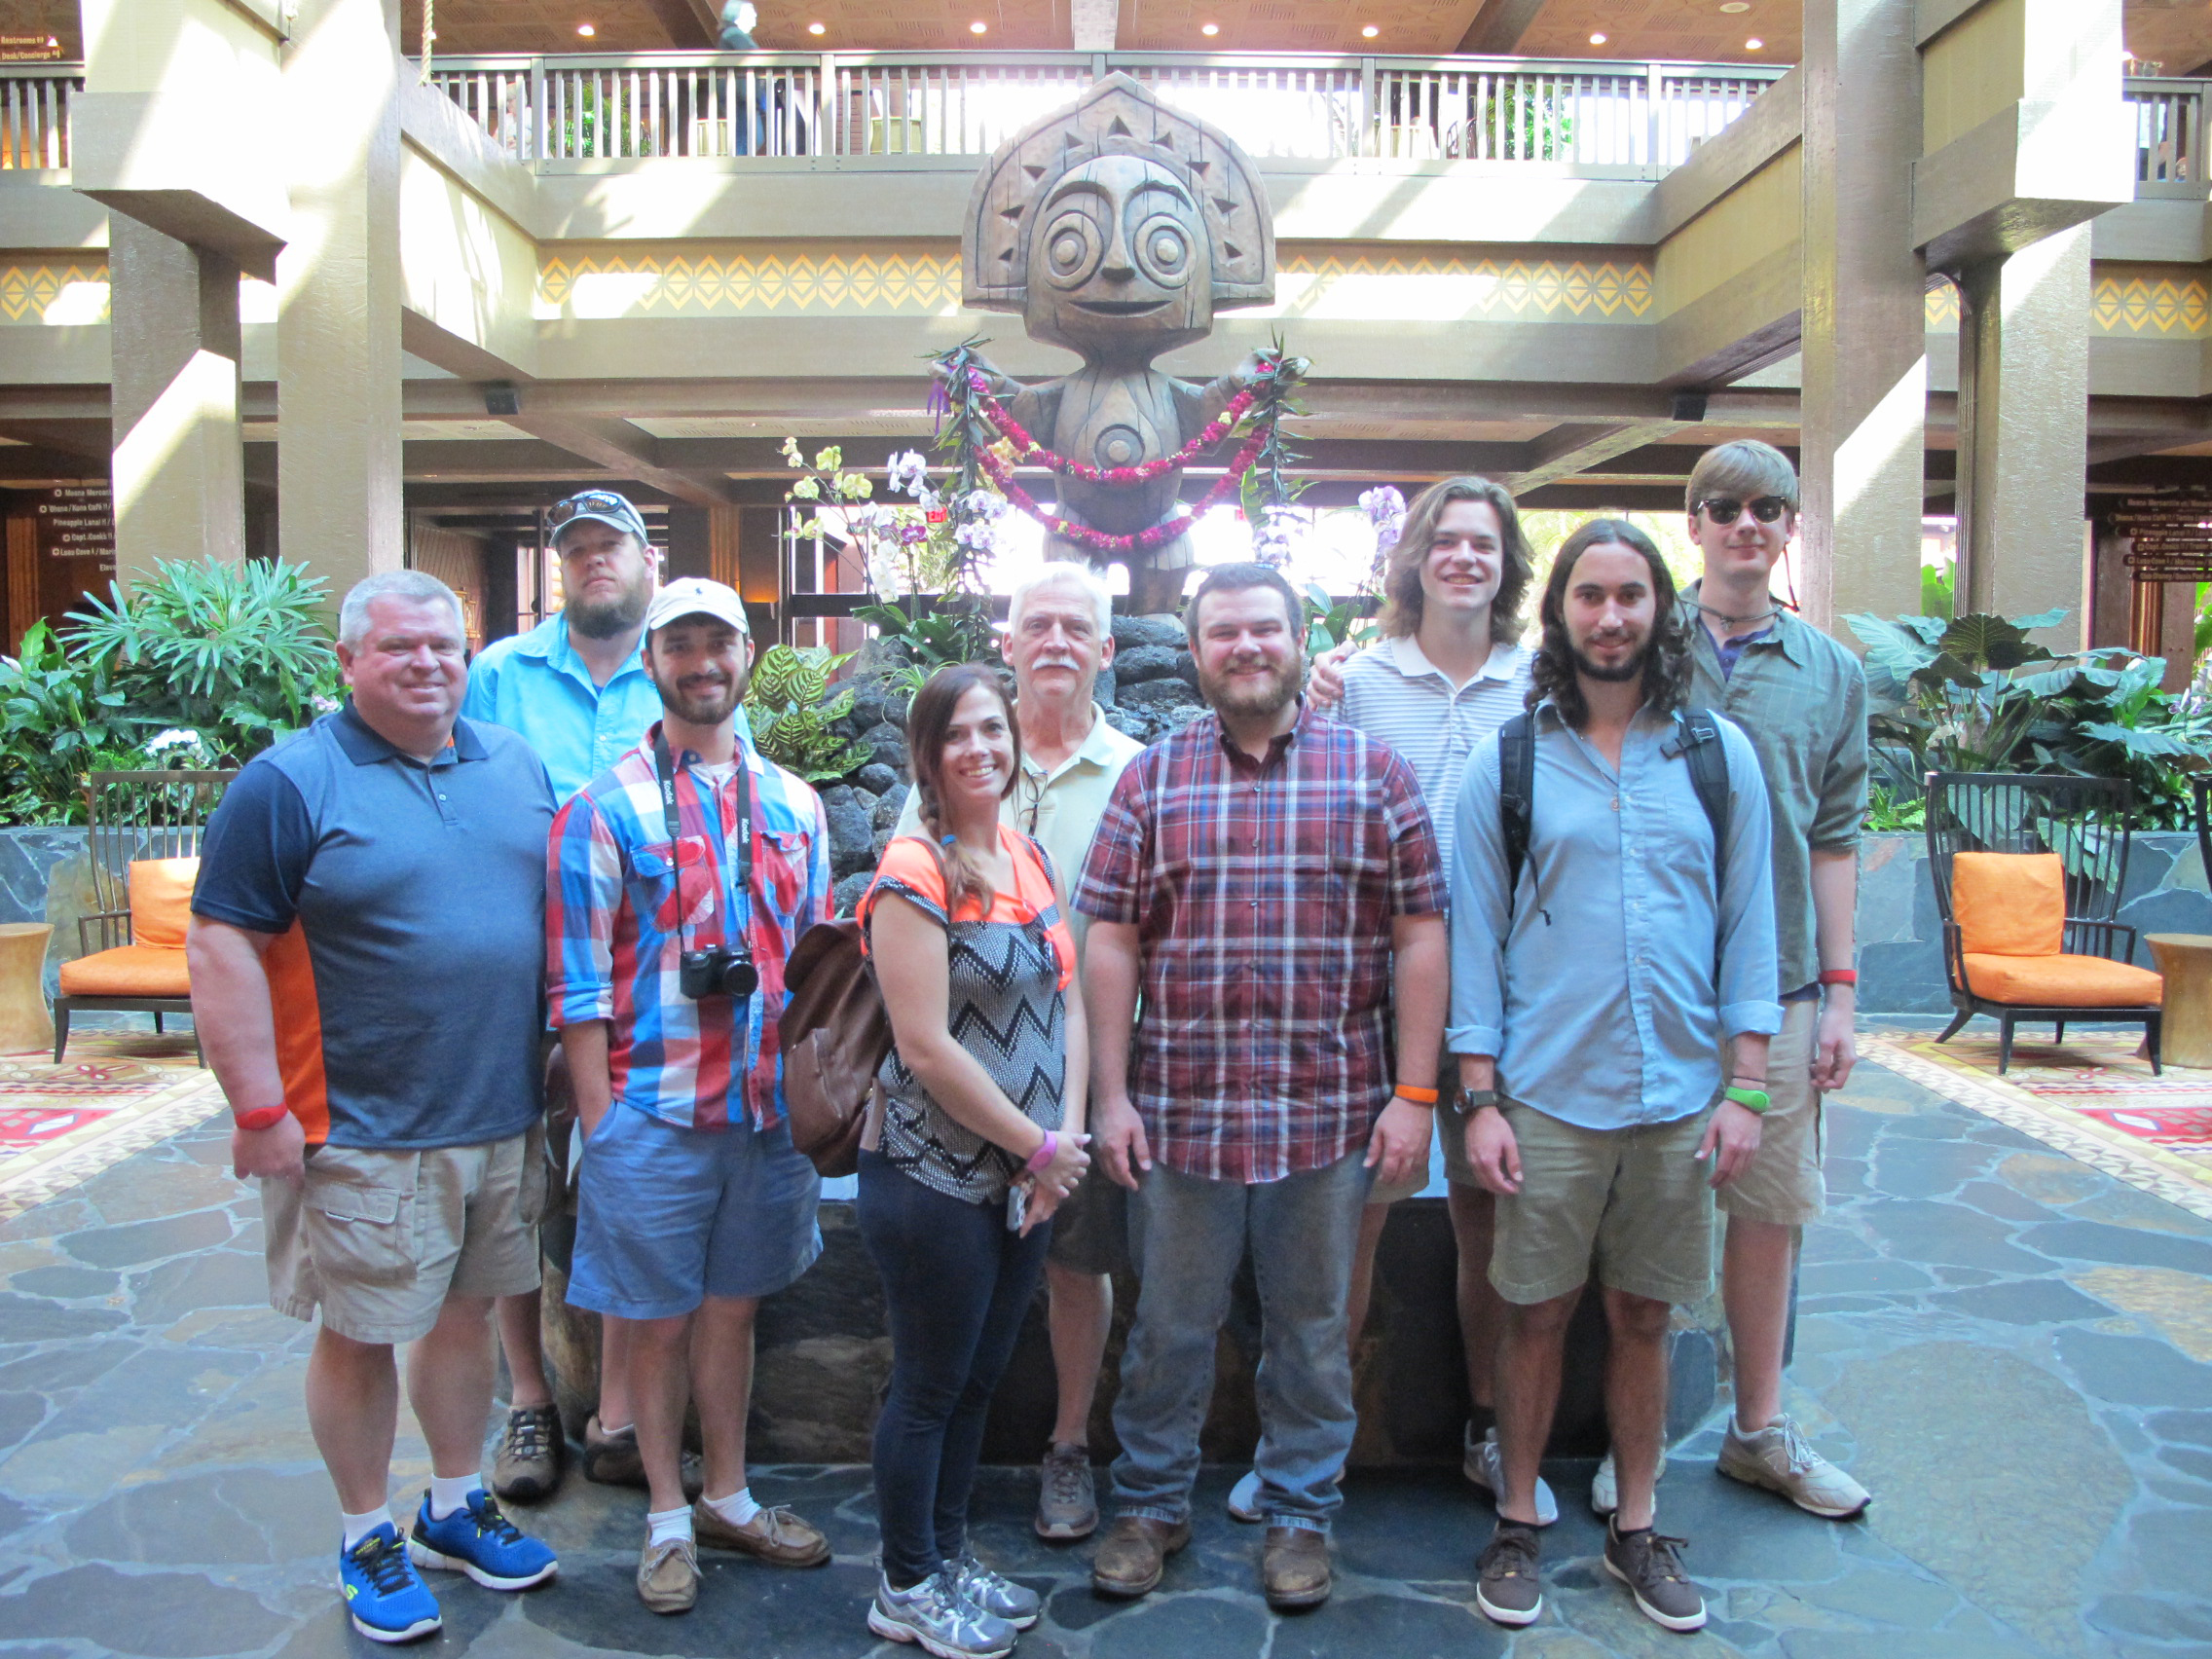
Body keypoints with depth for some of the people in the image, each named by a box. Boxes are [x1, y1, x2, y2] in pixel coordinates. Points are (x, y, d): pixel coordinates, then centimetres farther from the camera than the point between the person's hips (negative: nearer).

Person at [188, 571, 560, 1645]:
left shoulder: (515, 765, 8)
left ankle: (456, 1508, 35)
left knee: (468, 1312, 17)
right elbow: (221, 947, -12)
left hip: (503, 1116, 5)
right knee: (360, 1333, 8)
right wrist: (259, 1110, -16)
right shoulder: (290, 783, -9)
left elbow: (569, 907, 16)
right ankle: (366, 1541, 27)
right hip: (366, 1131, -5)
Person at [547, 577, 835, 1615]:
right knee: (660, 1324, 9)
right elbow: (580, 990, -8)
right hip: (655, 1115, -4)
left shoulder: (792, 804, 8)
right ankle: (667, 1519, 28)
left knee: (733, 1309, 17)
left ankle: (728, 1499, 34)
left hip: (771, 1109, 4)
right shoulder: (605, 810, -6)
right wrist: (600, 1125, -10)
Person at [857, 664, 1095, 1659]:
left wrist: (1065, 1138, -4)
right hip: (934, 1177, -7)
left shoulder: (1029, 860, 7)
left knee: (980, 1380, 19)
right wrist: (1039, 1145, -14)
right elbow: (926, 1046, -20)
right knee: (929, 1388, 9)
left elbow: (1066, 1000, 8)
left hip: (1024, 1180, 7)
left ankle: (948, 1555, 37)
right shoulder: (914, 874, -16)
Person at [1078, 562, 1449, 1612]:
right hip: (1178, 1110, 1)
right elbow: (1111, 943, 2)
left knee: (1311, 1324, 14)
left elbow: (1418, 938, 0)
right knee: (1169, 1324, 13)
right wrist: (1110, 1096, -2)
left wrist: (1414, 1094, -5)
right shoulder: (1150, 780, 4)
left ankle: (1299, 1514, 33)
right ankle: (1150, 1505, 33)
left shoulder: (1376, 773, 2)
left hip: (1331, 1113, 0)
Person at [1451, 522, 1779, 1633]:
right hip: (1548, 1097, -1)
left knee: (1644, 1318, 13)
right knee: (1536, 1316, 8)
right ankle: (1516, 1527, 26)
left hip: (1680, 1099, 2)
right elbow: (1474, 937, 0)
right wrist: (1480, 1101, -4)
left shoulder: (1720, 755, 4)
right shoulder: (1506, 762, 0)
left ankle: (1635, 1529, 30)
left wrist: (1746, 1089, 0)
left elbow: (1750, 923, 5)